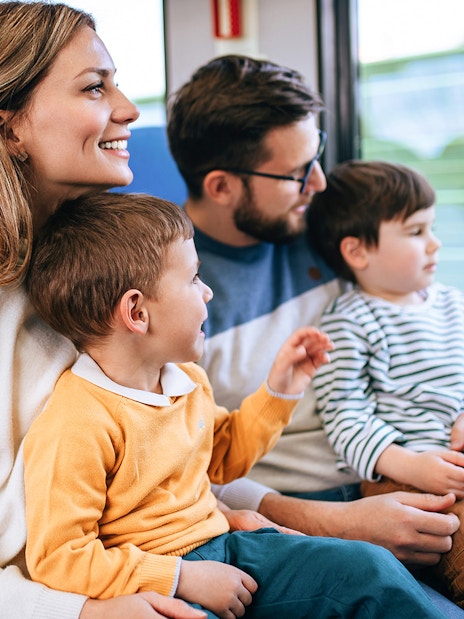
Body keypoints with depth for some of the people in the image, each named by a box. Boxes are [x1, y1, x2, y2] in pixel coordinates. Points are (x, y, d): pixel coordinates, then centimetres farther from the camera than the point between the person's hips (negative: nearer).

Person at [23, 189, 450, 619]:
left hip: (219, 548, 7)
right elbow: (57, 558, -22)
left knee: (371, 568, -2)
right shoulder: (75, 425, -23)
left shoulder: (186, 378, 6)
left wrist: (278, 391, 14)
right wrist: (183, 578, -22)